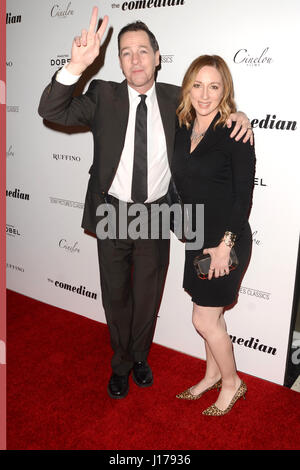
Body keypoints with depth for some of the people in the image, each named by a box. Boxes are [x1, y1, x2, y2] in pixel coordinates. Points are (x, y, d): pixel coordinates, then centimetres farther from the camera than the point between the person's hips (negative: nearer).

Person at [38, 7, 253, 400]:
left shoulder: (175, 99, -1)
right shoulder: (103, 95, -7)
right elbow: (51, 111, -18)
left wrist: (236, 115, -8)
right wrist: (76, 66, -35)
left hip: (156, 216, 1)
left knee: (148, 296, 17)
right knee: (116, 296, 15)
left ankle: (140, 357, 44)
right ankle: (121, 363, 40)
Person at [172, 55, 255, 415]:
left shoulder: (235, 131, -13)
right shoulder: (183, 130, 5)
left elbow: (244, 194, -15)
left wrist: (226, 243, -17)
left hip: (227, 240, -6)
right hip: (198, 237, 6)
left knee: (205, 319, 2)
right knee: (211, 314, 19)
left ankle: (232, 382, 27)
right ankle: (212, 375, 39)